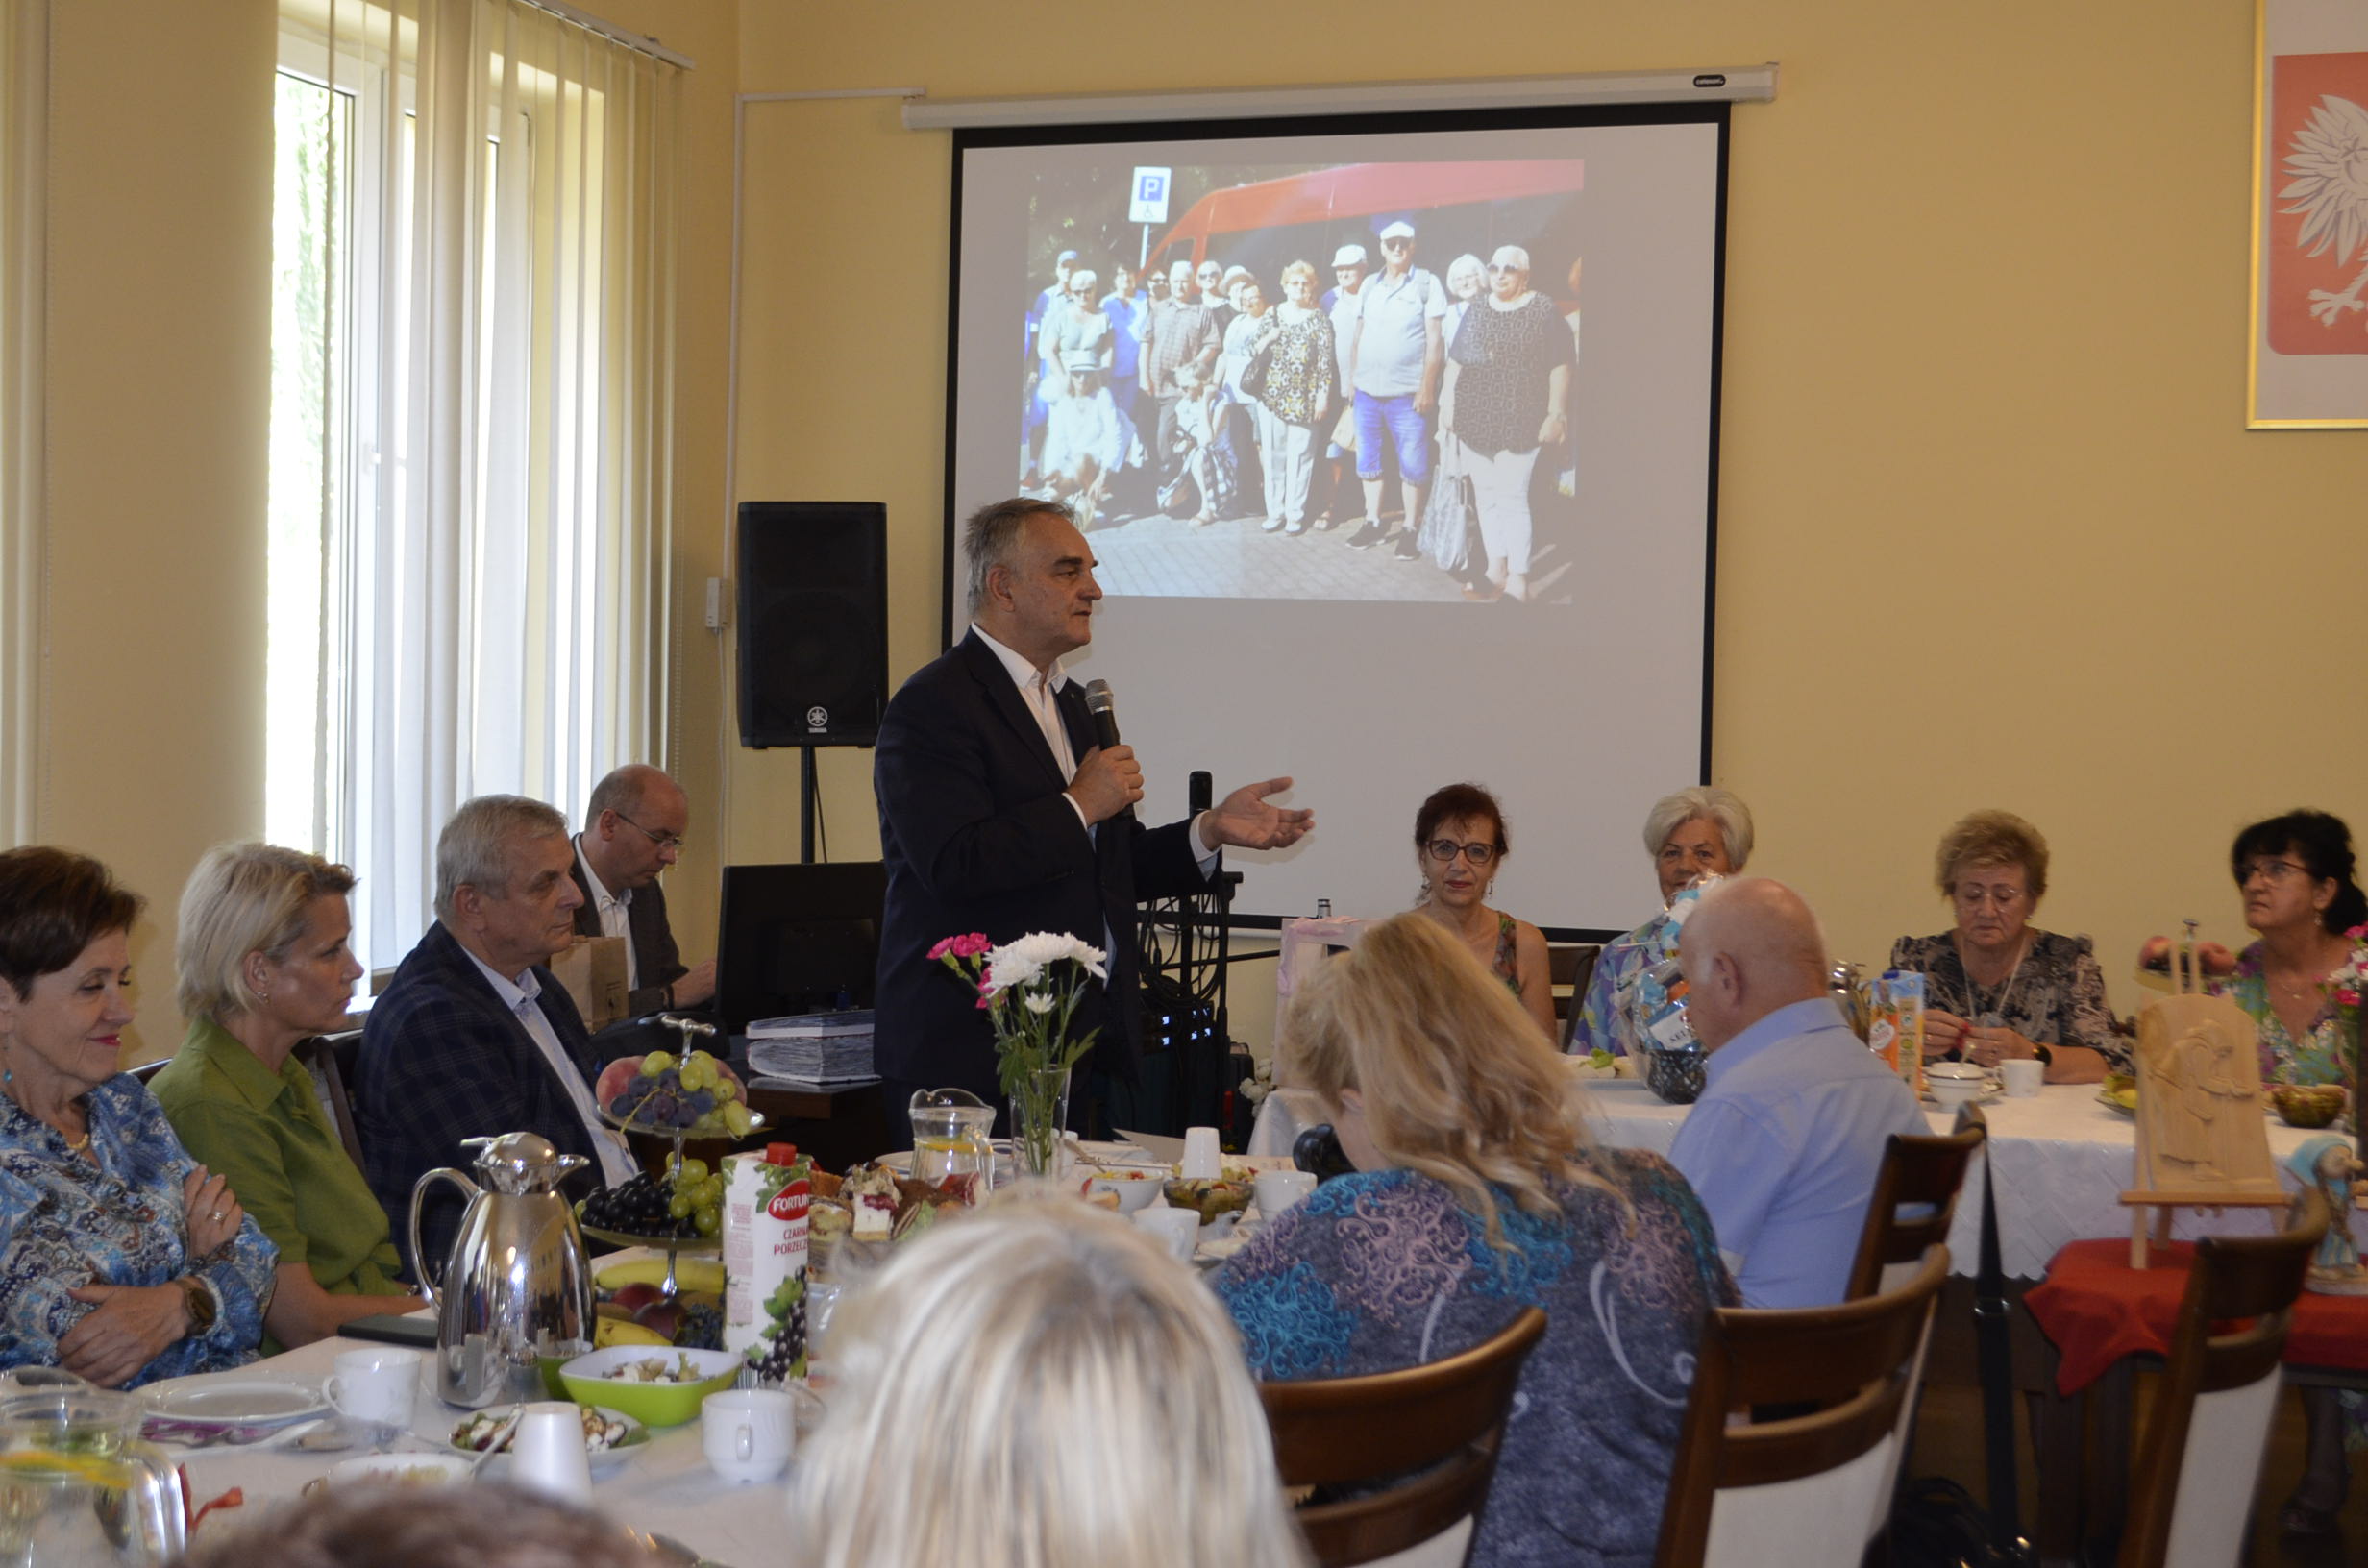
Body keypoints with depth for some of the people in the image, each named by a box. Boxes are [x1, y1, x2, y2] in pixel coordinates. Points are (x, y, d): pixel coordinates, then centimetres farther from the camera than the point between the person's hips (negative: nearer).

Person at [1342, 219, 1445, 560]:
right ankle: (1373, 523, 20)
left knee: (1411, 464, -2)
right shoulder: (1369, 286, 11)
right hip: (1367, 391, 5)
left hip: (1407, 393, -5)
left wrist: (1427, 386, -12)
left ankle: (1410, 531, 5)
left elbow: (1434, 339, -6)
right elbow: (1357, 335, 16)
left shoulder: (1427, 284, -2)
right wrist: (1352, 379, 9)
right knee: (1367, 460, 10)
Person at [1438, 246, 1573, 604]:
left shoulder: (1543, 311, -3)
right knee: (1486, 498, 8)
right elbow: (1455, 362, 16)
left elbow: (1559, 368, -4)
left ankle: (1518, 581, -3)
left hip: (1520, 425, -5)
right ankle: (1496, 571, 16)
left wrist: (1556, 414, -8)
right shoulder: (1476, 312, 11)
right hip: (1475, 423, 5)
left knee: (1512, 498, -8)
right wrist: (1447, 403, 12)